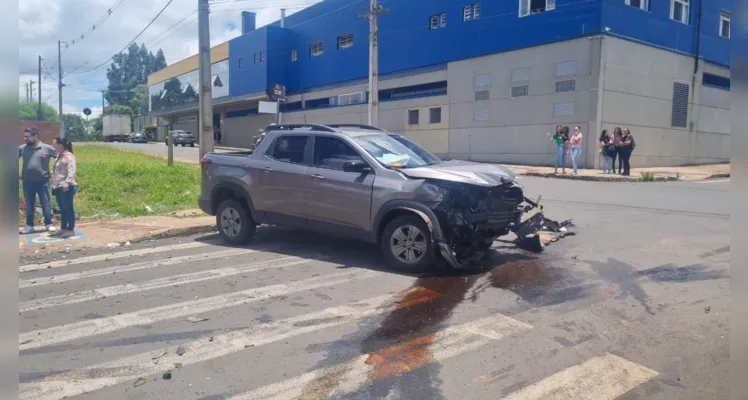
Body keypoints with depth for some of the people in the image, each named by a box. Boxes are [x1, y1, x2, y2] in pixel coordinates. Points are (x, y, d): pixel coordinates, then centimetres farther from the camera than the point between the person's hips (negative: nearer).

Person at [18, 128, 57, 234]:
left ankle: (49, 224, 15)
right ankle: (29, 225, 21)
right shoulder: (22, 148, 3)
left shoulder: (47, 148, -4)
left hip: (43, 181, -2)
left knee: (45, 204, 5)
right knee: (29, 205, 11)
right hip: (27, 182, 2)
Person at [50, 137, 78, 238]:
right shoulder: (59, 156, 20)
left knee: (68, 208, -4)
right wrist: (54, 184, 28)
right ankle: (63, 229, 20)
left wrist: (67, 182, -34)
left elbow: (71, 170, -23)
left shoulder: (69, 156, -10)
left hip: (66, 187, -10)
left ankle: (71, 230, 1)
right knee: (62, 209, 14)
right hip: (58, 187, 10)